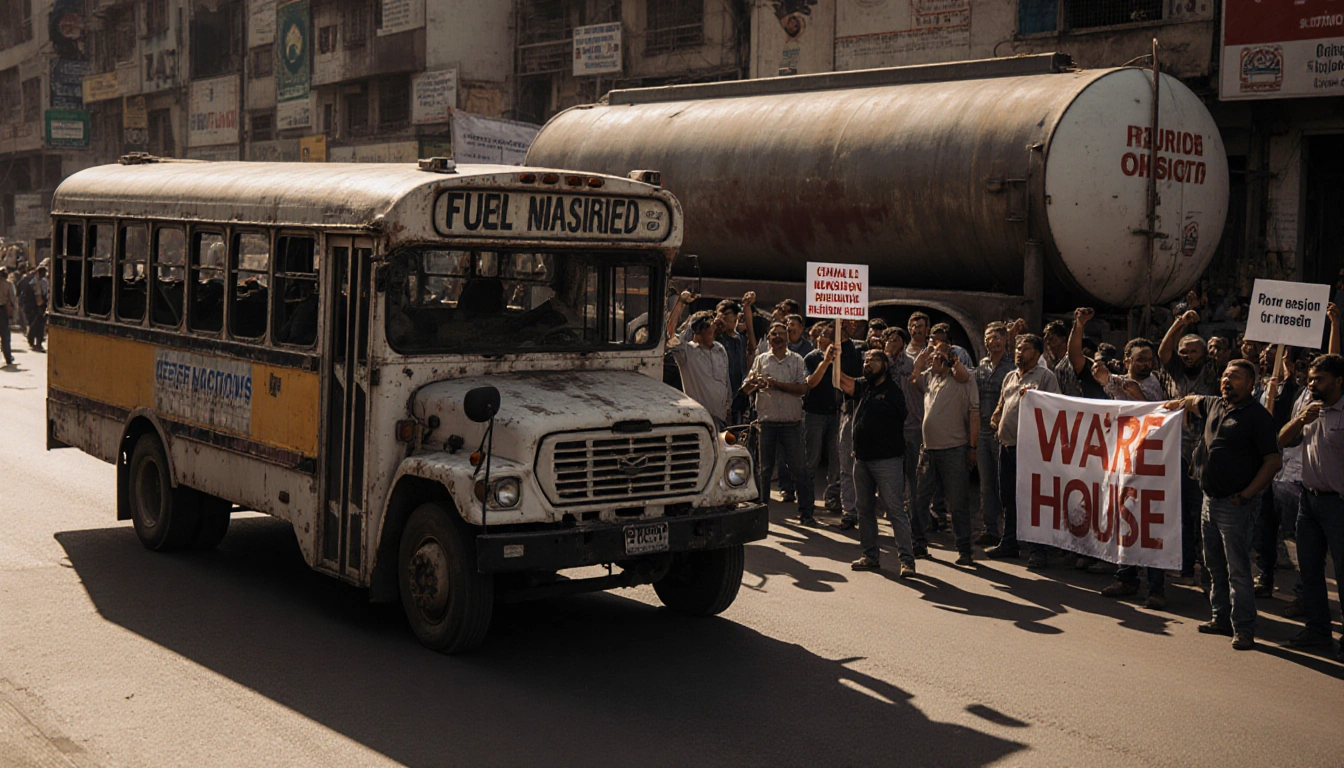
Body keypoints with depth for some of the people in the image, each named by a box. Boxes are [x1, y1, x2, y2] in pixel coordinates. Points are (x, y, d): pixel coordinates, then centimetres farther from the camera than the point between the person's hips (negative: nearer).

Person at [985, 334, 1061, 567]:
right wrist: (996, 417, 9)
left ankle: (1038, 550, 0)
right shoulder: (1010, 377, 18)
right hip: (1007, 445, 8)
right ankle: (1009, 543, 27)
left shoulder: (1046, 376, -3)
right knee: (1007, 497, 15)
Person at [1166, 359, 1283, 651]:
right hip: (1210, 500, 8)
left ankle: (1244, 629, -2)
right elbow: (1193, 401, 37)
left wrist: (1246, 494, -16)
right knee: (1215, 566, 15)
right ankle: (1222, 619, 25)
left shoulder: (1258, 416, -11)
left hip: (1235, 504, -8)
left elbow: (1274, 461, -14)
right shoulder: (1214, 405, 10)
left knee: (1237, 569, -7)